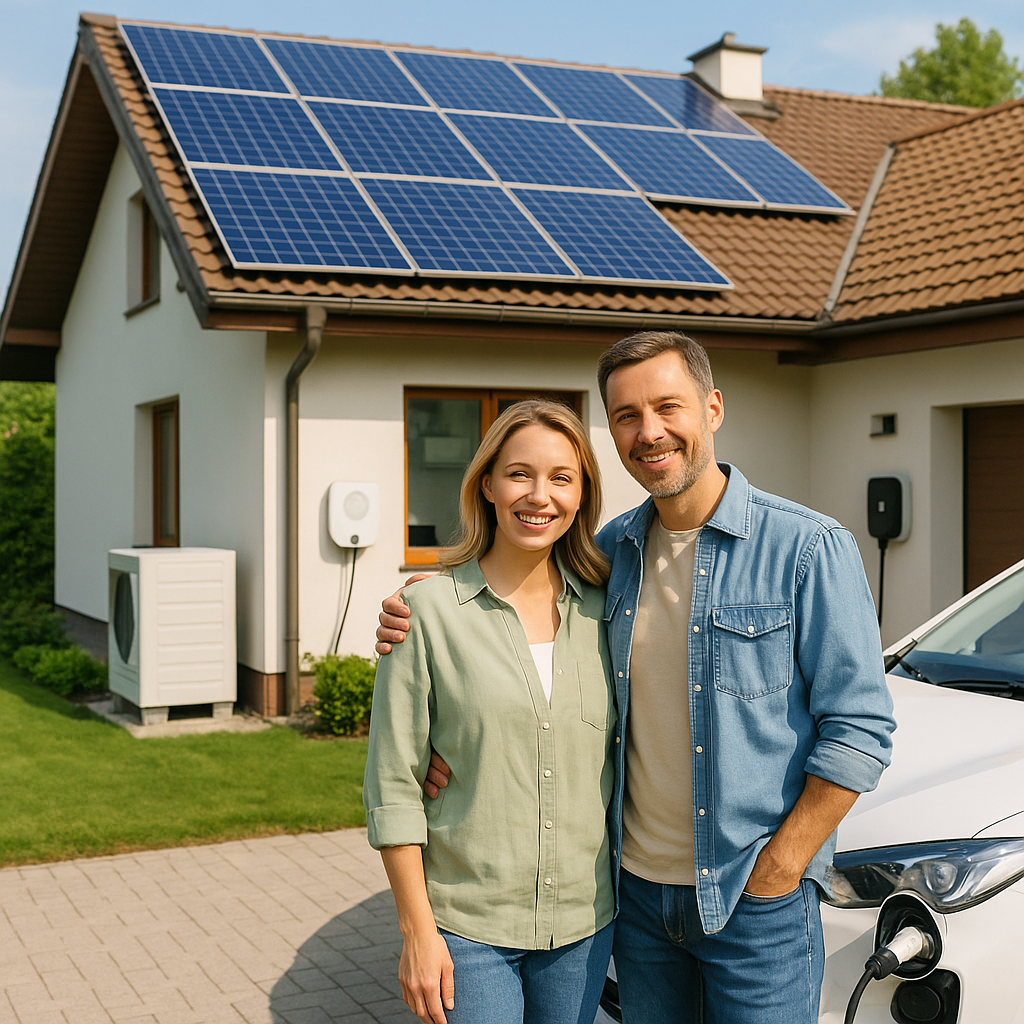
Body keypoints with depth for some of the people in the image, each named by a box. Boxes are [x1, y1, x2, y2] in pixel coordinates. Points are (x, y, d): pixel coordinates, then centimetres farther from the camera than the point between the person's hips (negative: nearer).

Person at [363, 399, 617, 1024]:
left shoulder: (600, 611, 2)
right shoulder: (429, 611, -9)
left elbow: (614, 759, 11)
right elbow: (394, 785, -7)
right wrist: (418, 930, -9)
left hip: (585, 923, 4)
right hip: (468, 926, -3)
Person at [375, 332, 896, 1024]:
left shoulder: (810, 547, -10)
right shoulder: (611, 550, 4)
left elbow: (860, 730, -11)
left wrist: (773, 873, -13)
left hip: (754, 899, -4)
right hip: (637, 889, 5)